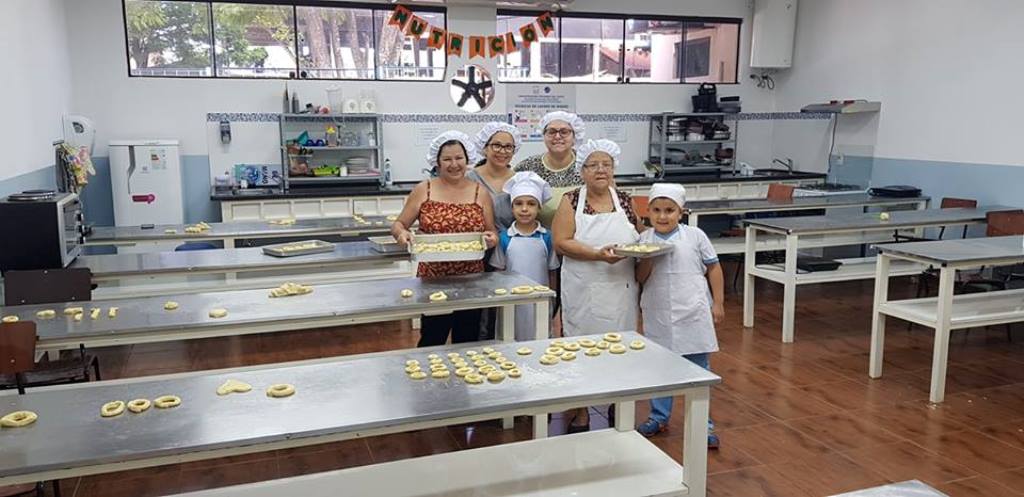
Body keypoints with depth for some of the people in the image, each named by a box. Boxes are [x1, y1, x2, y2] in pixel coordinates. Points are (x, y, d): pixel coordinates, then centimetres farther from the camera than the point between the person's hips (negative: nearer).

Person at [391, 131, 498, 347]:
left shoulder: (481, 193, 5)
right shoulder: (423, 191, 1)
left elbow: (492, 232, 11)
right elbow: (398, 225, 5)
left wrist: (492, 238, -12)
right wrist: (401, 234, -17)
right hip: (432, 279, -2)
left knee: (468, 341, 11)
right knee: (432, 341, -1)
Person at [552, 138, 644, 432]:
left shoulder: (625, 201, 7)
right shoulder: (571, 201, 0)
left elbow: (641, 237, 15)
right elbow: (561, 243, -10)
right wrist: (598, 254, -21)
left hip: (620, 290, 2)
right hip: (583, 292, -2)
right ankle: (581, 413, 17)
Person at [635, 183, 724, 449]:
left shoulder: (695, 236, -3)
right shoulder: (644, 240, 1)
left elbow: (713, 268, 5)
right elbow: (640, 278, 0)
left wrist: (718, 303, 3)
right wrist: (648, 258, -18)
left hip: (692, 314, -1)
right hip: (658, 315, 2)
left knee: (698, 368, 6)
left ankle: (702, 422, 17)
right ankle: (659, 416, 27)